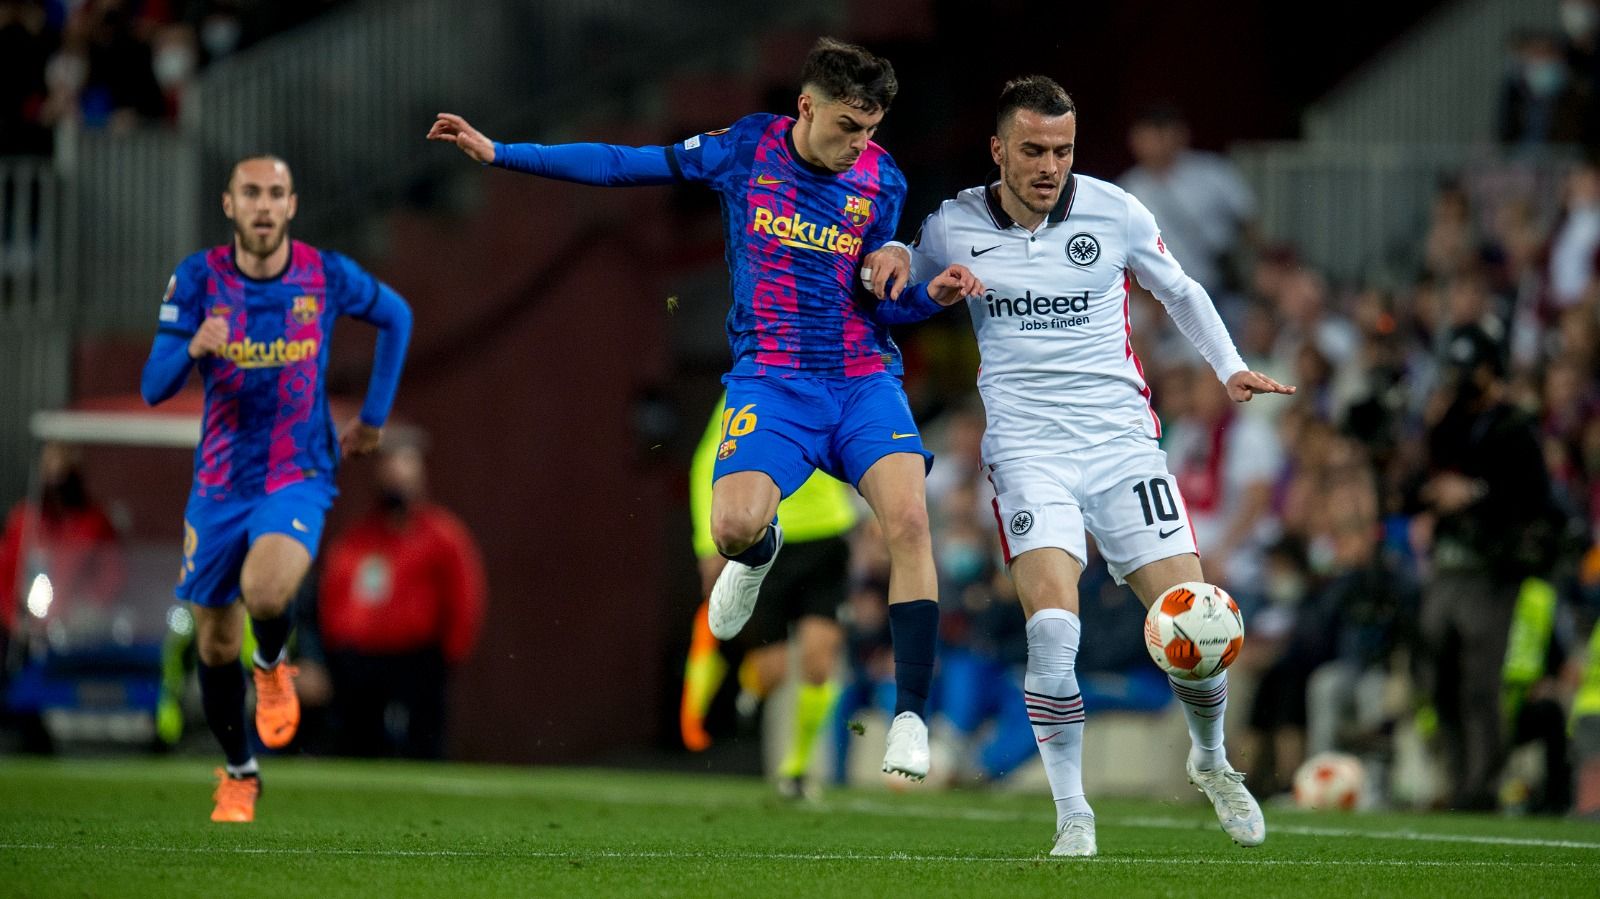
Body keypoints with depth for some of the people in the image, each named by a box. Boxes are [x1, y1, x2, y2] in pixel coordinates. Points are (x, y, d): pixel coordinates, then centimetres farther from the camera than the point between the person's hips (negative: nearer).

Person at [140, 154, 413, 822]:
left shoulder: (327, 276, -7)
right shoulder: (198, 279, -8)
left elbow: (396, 317, 14)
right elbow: (153, 388, -13)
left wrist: (374, 415, 13)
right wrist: (193, 348, -34)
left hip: (298, 478, -2)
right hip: (220, 484, 2)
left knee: (264, 593, -31)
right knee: (216, 646, 9)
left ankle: (272, 668, 5)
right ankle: (238, 775, 34)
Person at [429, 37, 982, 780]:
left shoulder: (881, 180, 4)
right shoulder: (747, 148, 0)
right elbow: (623, 165, 7)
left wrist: (930, 292, -9)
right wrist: (495, 153, 7)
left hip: (866, 378, 1)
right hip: (772, 380, -1)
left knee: (908, 519, -24)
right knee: (734, 525, -26)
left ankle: (910, 717, -17)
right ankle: (758, 552, 17)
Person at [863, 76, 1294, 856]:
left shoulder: (1114, 213, 1)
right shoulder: (954, 226, 2)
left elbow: (1178, 291, 18)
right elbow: (902, 294, 23)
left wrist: (1230, 369, 8)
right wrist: (890, 258, 0)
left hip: (1122, 439, 1)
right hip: (1028, 448, -1)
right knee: (1053, 627, -22)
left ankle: (1212, 762, 27)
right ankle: (1073, 818, -10)